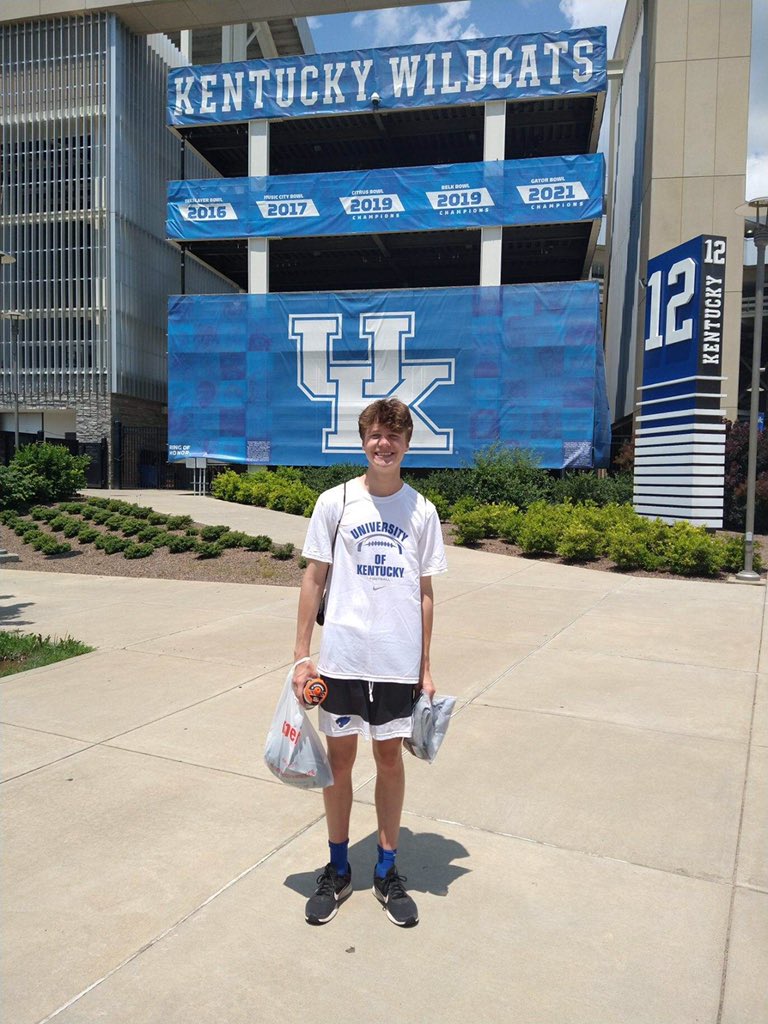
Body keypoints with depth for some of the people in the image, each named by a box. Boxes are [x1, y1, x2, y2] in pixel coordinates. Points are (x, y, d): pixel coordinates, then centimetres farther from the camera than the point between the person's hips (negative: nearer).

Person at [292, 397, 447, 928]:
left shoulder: (421, 510, 1)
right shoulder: (336, 502, -2)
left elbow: (425, 590, 6)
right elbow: (314, 578, 1)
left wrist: (425, 664, 5)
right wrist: (302, 654, -2)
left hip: (399, 660, 1)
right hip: (342, 655, 0)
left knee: (390, 756, 12)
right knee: (340, 756, 10)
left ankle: (387, 871, 29)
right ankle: (338, 870, 30)